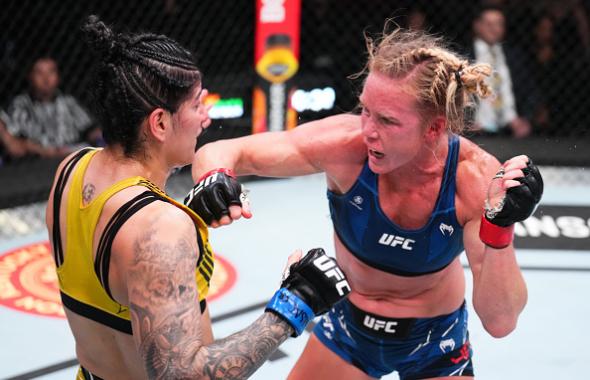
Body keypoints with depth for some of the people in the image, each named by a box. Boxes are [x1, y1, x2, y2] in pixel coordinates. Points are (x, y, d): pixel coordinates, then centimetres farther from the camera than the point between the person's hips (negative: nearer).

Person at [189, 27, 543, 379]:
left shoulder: (476, 178, -30)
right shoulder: (346, 144, -29)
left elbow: (500, 322, -31)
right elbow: (222, 152, -21)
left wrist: (500, 228, -46)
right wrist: (213, 179, -44)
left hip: (434, 343, -1)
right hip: (348, 323, 1)